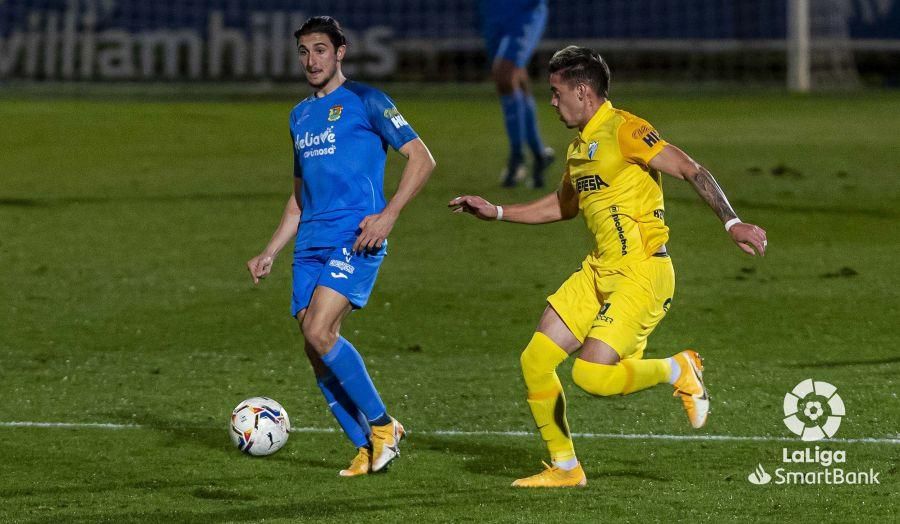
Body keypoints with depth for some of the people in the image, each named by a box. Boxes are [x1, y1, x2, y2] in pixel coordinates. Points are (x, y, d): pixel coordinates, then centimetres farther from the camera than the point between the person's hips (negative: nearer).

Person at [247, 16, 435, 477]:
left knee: (319, 333, -22)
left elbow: (421, 158, -4)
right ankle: (367, 448, 9)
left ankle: (383, 425, -8)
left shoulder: (365, 102, -1)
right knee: (316, 350, -1)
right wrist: (270, 253, 20)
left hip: (355, 240, -7)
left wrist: (388, 216, -14)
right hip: (311, 245, 7)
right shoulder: (300, 116, 20)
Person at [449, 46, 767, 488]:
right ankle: (564, 468, 16)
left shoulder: (623, 130, -13)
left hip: (642, 274, -9)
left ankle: (679, 370, 4)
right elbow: (563, 205, 33)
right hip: (598, 272, 9)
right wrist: (496, 212, 29)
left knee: (591, 375, -21)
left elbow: (692, 171, -18)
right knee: (535, 361, 2)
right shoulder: (579, 148, 15)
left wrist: (731, 223, -29)